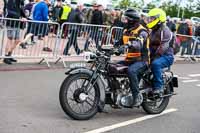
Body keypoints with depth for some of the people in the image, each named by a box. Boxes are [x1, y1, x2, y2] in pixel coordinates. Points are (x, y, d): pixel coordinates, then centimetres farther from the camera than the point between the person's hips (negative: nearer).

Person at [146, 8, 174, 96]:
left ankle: (159, 87, -33)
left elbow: (164, 47, -24)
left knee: (155, 64, -38)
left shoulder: (164, 30, -14)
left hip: (166, 56, -10)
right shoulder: (153, 31, 19)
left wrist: (155, 56, -28)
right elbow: (149, 44, 20)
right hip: (154, 56, 10)